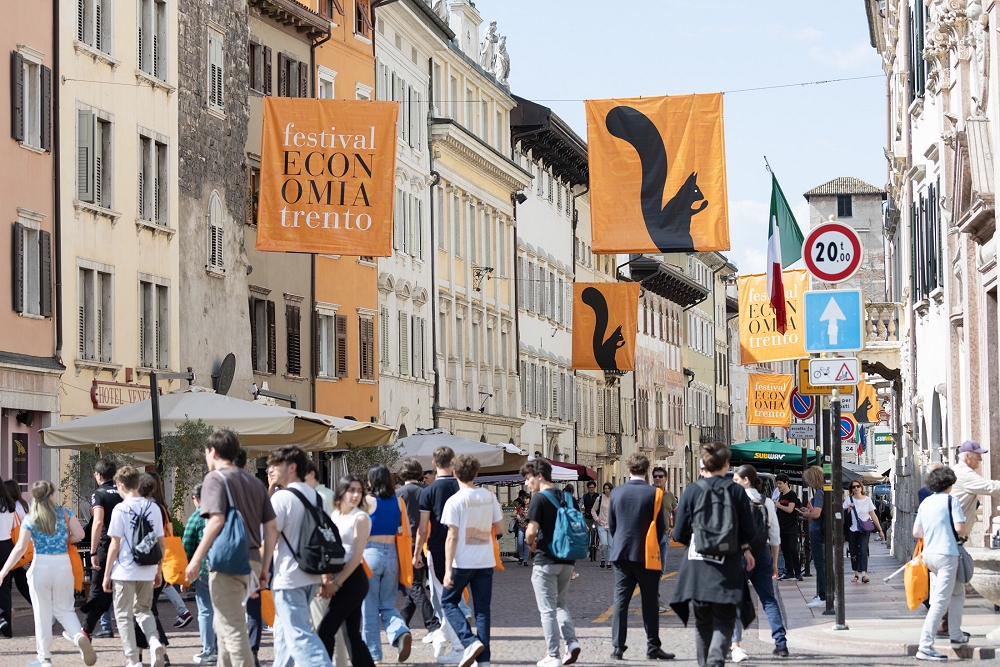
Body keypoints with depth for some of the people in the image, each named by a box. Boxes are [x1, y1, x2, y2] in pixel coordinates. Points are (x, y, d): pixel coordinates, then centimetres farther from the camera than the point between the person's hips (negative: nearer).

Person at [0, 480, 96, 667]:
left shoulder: (30, 519, -2)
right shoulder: (64, 513, 3)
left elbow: (20, 548, -8)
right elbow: (79, 534, -4)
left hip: (41, 566, -2)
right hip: (63, 565, 2)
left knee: (42, 613, 7)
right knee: (64, 609, 15)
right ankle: (79, 636, -14)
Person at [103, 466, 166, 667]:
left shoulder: (120, 509, -10)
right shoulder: (153, 508, 3)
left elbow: (115, 545, -10)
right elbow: (161, 544, 6)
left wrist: (107, 574, -2)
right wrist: (159, 570, 17)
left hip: (125, 571, -5)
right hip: (147, 571, 5)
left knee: (124, 616, 6)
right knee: (143, 610, 21)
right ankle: (154, 641, -5)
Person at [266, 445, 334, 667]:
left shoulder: (281, 497, -12)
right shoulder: (316, 497, 12)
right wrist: (327, 574, 19)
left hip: (288, 578, -9)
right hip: (311, 575, 9)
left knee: (300, 636, -12)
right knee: (284, 632, 20)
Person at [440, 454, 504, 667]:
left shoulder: (455, 501, -12)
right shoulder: (489, 496, 2)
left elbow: (452, 537, -13)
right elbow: (499, 529, 8)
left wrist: (448, 570, -11)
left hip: (463, 561, -4)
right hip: (486, 561, 4)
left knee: (448, 601, 12)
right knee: (482, 608, 8)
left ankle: (470, 641, -9)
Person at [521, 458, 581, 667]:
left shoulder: (540, 499, -12)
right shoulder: (568, 498, 8)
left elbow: (531, 531, -18)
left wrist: (531, 543, 2)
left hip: (546, 561, -6)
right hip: (567, 561, 6)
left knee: (548, 609, 2)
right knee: (560, 603, 21)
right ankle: (571, 641, 3)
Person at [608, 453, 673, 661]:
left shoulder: (616, 493, 1)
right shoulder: (653, 493, -9)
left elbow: (611, 525, 7)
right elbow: (661, 526, -4)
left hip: (621, 554, 3)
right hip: (646, 555, -3)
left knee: (620, 601, 5)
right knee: (650, 602, 4)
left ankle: (617, 647, 1)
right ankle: (653, 647, 7)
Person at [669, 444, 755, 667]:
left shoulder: (692, 491, -2)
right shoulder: (736, 491, -4)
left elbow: (679, 534, -1)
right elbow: (748, 532, -1)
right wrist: (745, 548, 21)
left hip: (697, 565, 2)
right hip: (727, 566, -2)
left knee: (703, 621, 14)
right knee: (724, 619, 1)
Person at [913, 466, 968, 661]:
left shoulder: (925, 503, 11)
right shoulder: (951, 500, -7)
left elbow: (916, 532, 11)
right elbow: (960, 528, -14)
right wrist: (966, 524, 7)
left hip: (929, 554, 8)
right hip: (946, 554, -8)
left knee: (957, 592, 26)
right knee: (941, 602, -9)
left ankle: (956, 637, 29)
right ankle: (925, 647, -16)